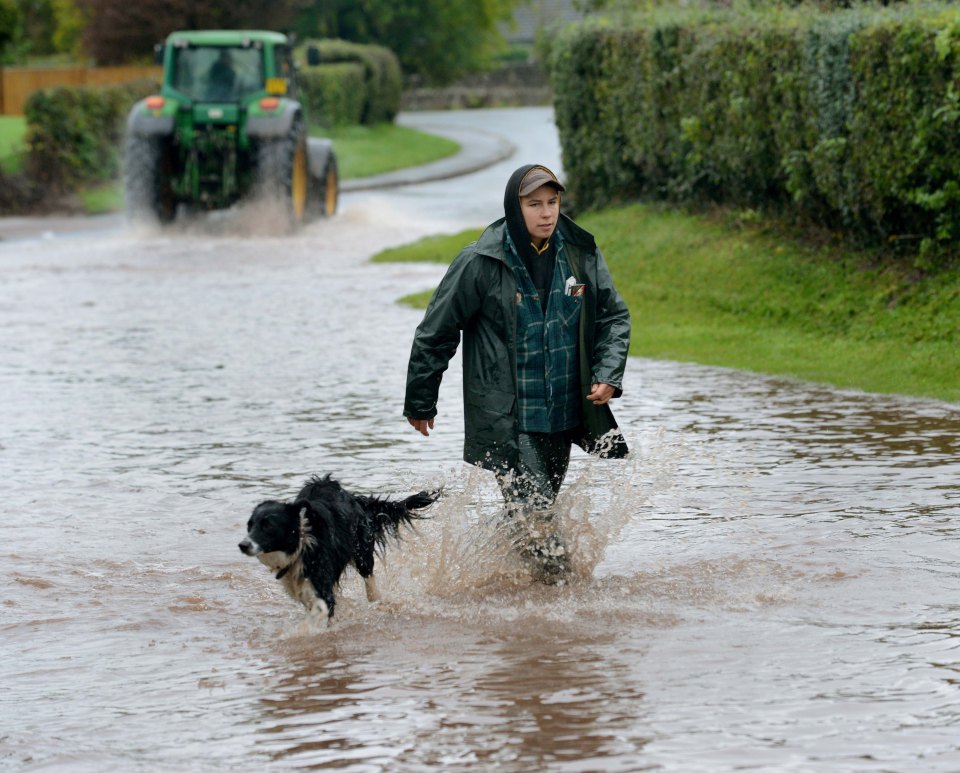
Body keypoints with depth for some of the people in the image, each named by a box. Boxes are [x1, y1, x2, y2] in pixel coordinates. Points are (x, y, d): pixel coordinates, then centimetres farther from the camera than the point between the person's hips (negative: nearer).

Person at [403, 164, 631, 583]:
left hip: (563, 415, 5)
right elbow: (436, 333, -2)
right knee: (534, 517, -15)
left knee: (534, 513, 16)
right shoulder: (480, 263, -12)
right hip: (505, 421, -5)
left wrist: (608, 375, -6)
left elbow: (614, 315, 11)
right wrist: (420, 403, 4)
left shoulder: (581, 254, -1)